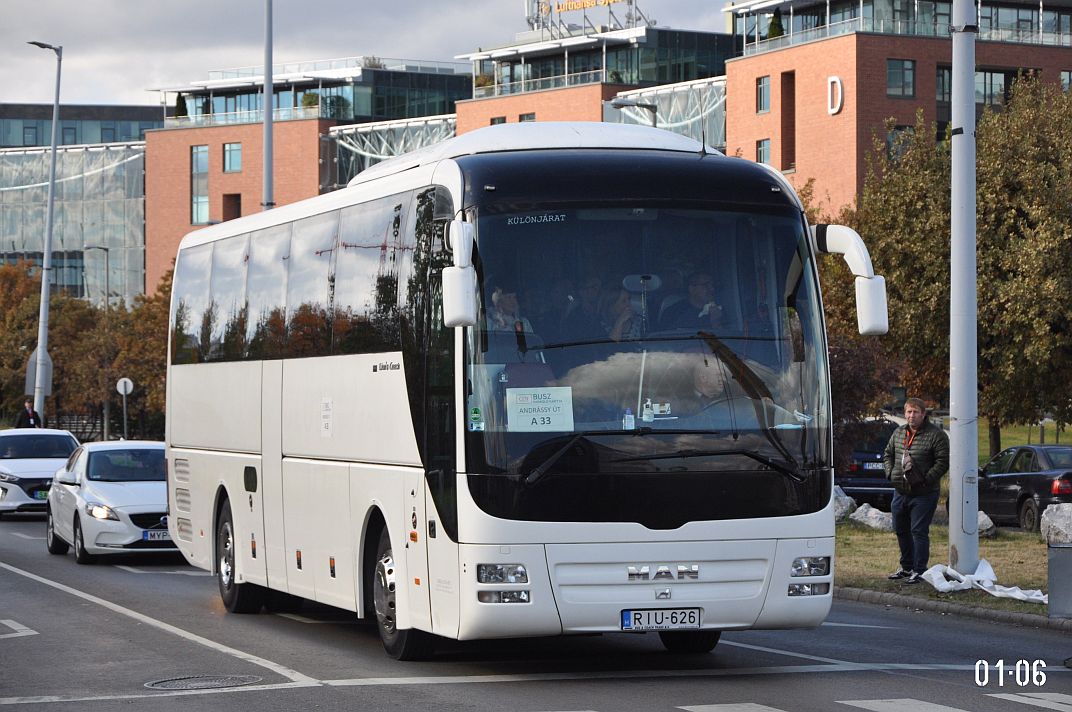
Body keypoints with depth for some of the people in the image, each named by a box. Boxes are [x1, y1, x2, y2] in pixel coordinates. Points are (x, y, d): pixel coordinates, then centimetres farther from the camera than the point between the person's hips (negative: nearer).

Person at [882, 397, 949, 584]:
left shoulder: (936, 435, -9)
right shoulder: (899, 433, 11)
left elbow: (943, 462, -13)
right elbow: (888, 455, 22)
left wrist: (925, 479, -20)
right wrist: (890, 473, 4)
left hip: (923, 494, -7)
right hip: (900, 492, 7)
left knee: (919, 532, -7)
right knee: (901, 530, 15)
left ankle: (919, 571, -1)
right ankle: (906, 567, 29)